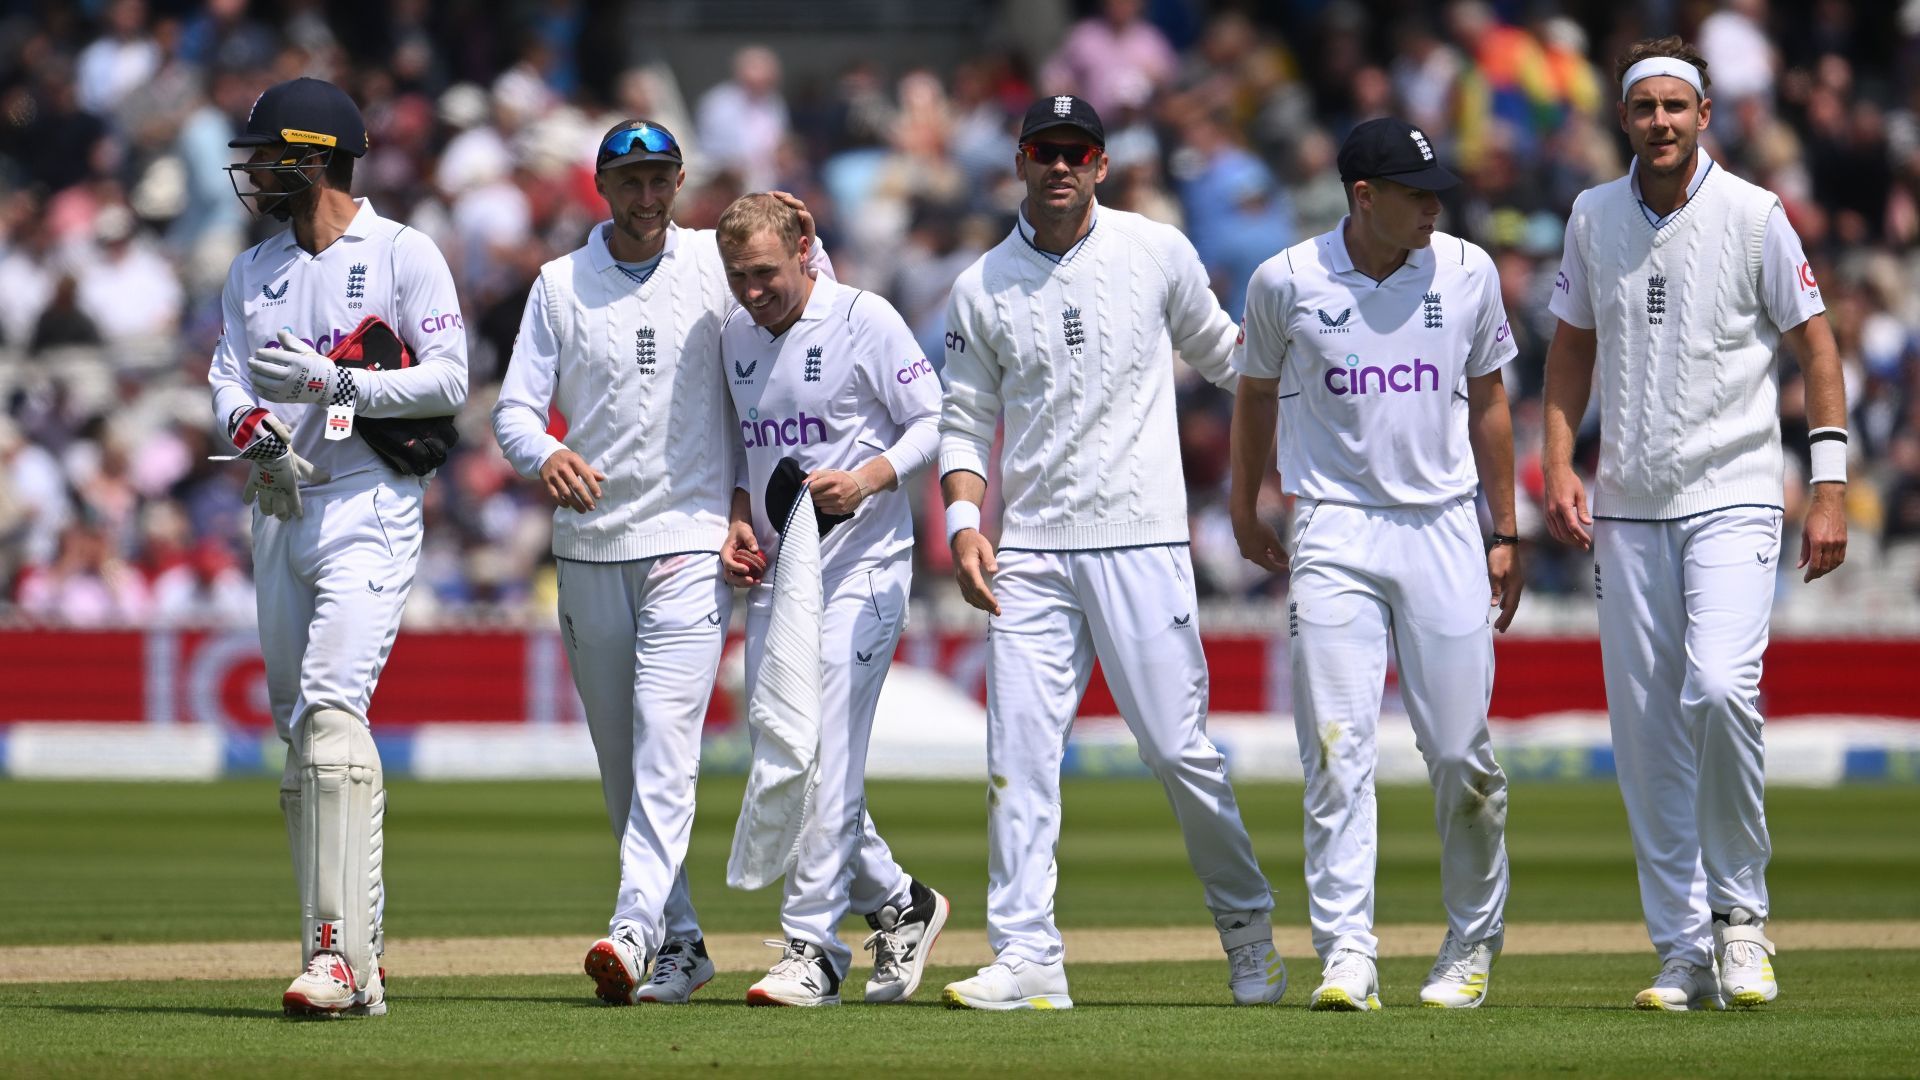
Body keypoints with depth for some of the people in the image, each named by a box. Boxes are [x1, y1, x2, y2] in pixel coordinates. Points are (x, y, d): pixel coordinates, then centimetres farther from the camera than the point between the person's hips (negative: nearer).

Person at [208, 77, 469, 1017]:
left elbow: (449, 379, -9)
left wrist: (335, 383, -19)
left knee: (330, 707, -21)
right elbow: (229, 377, 8)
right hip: (280, 512, 7)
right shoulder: (253, 272, 18)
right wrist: (253, 426, -15)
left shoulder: (403, 256, -2)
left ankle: (342, 956, -27)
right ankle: (352, 947, 10)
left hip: (369, 509, -7)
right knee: (298, 728, 6)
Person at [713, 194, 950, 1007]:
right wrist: (739, 517, 5)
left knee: (825, 757, -13)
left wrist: (867, 478, -23)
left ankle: (812, 948, -12)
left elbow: (935, 422, -8)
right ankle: (897, 904, 22)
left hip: (860, 566, -7)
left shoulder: (864, 320, -9)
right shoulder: (736, 333, 9)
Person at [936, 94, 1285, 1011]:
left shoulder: (1157, 253, 4)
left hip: (1141, 542, -2)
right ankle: (1026, 958, -3)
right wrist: (963, 522, -4)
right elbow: (965, 421, 10)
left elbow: (1219, 353, 17)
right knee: (1018, 754, -5)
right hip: (1028, 551, 2)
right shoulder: (981, 289, 7)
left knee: (1178, 749, -3)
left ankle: (1246, 927, 15)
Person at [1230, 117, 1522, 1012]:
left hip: (1444, 528, 1)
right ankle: (1346, 954, -11)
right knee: (1338, 750, -10)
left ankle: (1472, 944, 18)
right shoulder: (1287, 283, -3)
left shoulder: (1467, 273, 2)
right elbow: (1257, 393, 14)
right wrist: (1244, 510, 21)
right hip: (1336, 533, -1)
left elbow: (1487, 400, 13)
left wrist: (1506, 534, 12)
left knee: (1461, 753, 0)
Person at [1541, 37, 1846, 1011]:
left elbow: (1816, 344, -1)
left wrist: (1831, 488, -7)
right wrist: (1558, 465, 4)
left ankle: (1739, 911, -5)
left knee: (1719, 688, -22)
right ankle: (1684, 951, 7)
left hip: (1733, 499, -4)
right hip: (1628, 509, 4)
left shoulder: (1753, 216, -3)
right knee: (1644, 724, 1)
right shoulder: (1594, 218, 8)